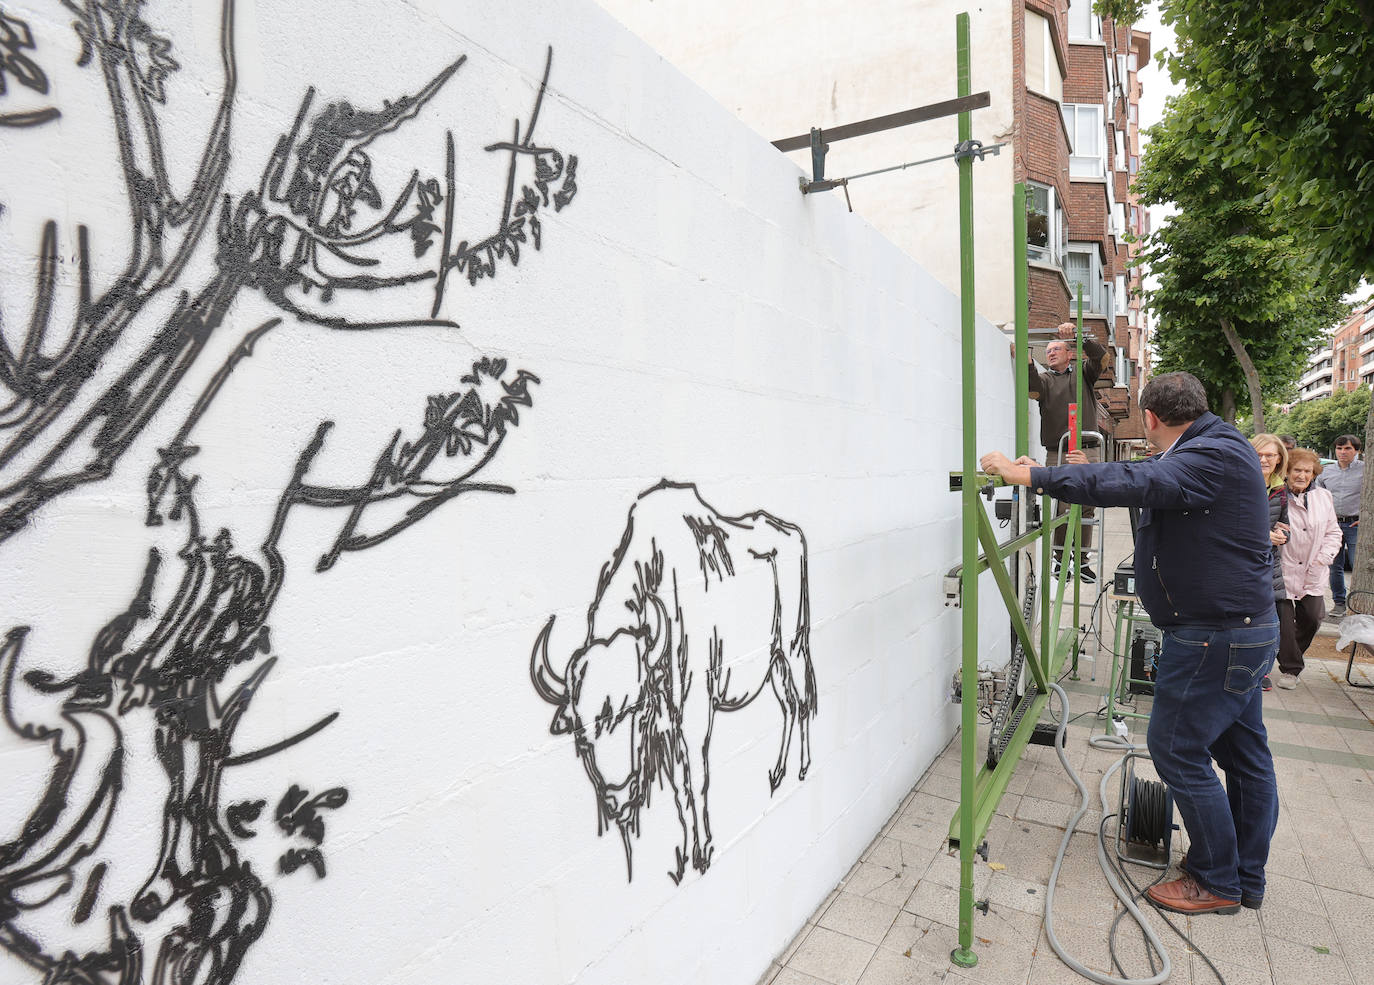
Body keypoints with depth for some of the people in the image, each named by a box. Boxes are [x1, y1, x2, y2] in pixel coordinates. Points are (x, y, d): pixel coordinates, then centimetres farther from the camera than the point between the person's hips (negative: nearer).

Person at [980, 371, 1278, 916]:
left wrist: (1032, 476, -34)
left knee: (1178, 749, 0)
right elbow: (1146, 477, 22)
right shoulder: (1215, 451, 12)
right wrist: (1046, 473, 25)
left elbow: (1135, 482, -34)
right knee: (1244, 753, 17)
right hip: (1245, 629, 10)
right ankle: (1246, 879, 31)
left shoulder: (1213, 457, -20)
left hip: (1215, 637, -10)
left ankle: (1217, 882, 15)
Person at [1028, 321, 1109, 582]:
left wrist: (1078, 336, -13)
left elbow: (1101, 357, -2)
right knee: (1063, 506, -6)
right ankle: (1059, 558, 5)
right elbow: (1033, 389, -10)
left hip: (1089, 450, 2)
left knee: (1086, 507, 4)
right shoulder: (1045, 379, 13)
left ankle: (1081, 560, 13)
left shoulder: (1083, 373, 17)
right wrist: (1027, 362, -25)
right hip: (1058, 452, -2)